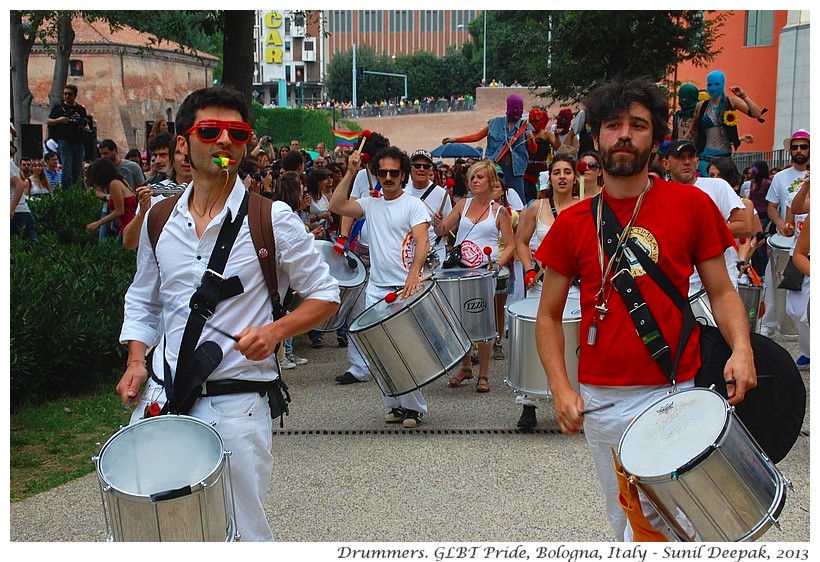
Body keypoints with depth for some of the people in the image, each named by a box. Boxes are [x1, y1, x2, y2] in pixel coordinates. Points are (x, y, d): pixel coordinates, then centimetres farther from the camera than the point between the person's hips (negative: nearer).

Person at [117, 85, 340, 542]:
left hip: (237, 405, -4)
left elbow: (326, 295, 1)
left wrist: (275, 331, -15)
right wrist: (136, 362, 4)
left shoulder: (271, 221, -5)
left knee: (242, 533, 4)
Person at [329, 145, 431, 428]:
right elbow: (337, 206, 2)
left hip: (406, 289, -5)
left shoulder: (413, 205, -3)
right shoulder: (371, 204, 12)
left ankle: (414, 407, 5)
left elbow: (422, 241, -17)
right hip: (376, 290, 5)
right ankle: (395, 404, 17)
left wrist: (414, 272, -34)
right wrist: (350, 173, -3)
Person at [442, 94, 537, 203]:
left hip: (514, 168, -1)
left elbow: (533, 150, 7)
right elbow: (477, 136, 15)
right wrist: (455, 140, 11)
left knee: (518, 198, -9)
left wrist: (531, 140, -16)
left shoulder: (525, 126, 6)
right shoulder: (495, 123, 9)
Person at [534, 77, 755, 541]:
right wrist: (561, 389, -6)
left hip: (676, 393, -2)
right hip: (603, 401, 2)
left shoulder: (691, 204, 0)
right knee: (626, 525, 15)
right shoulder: (573, 223, 3)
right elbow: (549, 316, 7)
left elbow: (721, 291, 4)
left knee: (656, 525, -8)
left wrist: (741, 349, -15)